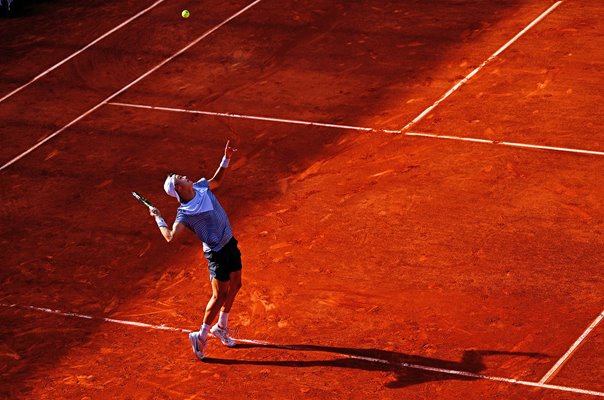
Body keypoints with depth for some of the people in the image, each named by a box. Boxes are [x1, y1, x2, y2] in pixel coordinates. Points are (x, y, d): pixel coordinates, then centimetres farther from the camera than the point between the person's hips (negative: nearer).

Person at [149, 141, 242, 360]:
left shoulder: (201, 187, -3)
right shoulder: (184, 213, -23)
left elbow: (216, 180, 18)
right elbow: (171, 236, -33)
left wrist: (226, 158, 7)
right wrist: (158, 218, -25)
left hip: (230, 243, 8)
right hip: (216, 253, -8)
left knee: (234, 286, 19)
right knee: (219, 295, -5)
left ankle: (221, 327, 38)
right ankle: (201, 336, 10)